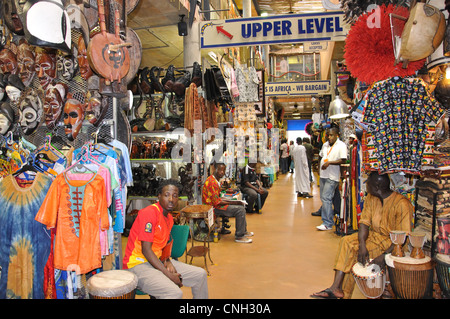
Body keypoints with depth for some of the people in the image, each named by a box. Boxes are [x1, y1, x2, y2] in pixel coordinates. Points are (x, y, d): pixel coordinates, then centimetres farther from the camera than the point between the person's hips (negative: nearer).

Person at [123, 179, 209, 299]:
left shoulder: (170, 218, 9)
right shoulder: (149, 213, -19)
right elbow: (146, 250, -22)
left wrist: (167, 261, -7)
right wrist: (169, 275, -22)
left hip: (157, 261, 9)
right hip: (138, 265, -9)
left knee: (200, 275, 6)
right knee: (175, 293, -31)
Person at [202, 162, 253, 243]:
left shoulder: (216, 180, 12)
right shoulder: (211, 182, -21)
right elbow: (217, 202, -23)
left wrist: (231, 201, 3)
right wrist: (233, 203, -14)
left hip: (216, 204, 11)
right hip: (212, 208, -11)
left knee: (241, 206, 15)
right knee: (240, 210, -17)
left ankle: (243, 231, 24)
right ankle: (239, 236, -7)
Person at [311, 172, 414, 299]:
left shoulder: (402, 204, -20)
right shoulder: (371, 198, 1)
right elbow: (364, 222, -3)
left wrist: (384, 256, -32)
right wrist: (362, 245, -20)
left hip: (391, 243, -6)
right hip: (373, 235, 7)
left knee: (353, 251, -23)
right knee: (346, 242, -18)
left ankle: (342, 292, -8)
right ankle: (336, 288, -21)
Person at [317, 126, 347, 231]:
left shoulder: (341, 145, -8)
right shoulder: (325, 144, 15)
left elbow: (343, 160, -16)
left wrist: (329, 162, -20)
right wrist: (320, 166, 11)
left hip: (332, 177, -8)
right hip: (323, 175, 8)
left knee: (326, 198, -13)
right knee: (323, 198, 12)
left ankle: (328, 224, -8)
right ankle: (327, 218, 26)